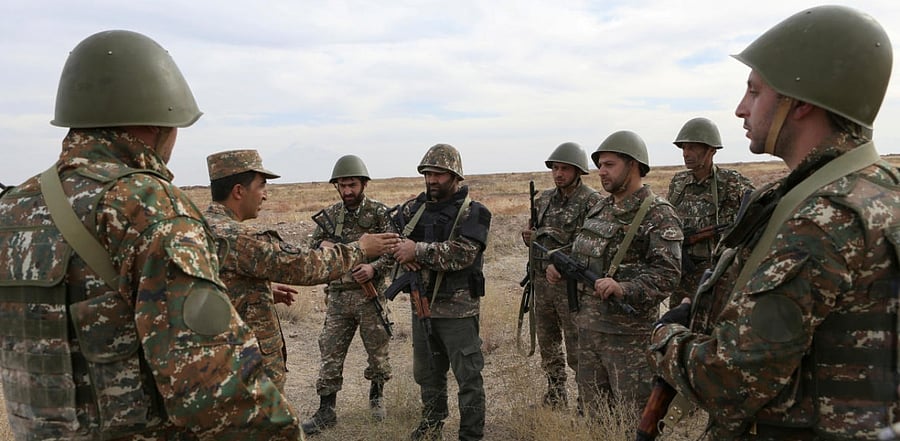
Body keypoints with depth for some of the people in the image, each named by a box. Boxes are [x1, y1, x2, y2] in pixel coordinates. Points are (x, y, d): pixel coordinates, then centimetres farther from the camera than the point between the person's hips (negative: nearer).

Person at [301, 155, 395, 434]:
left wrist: (373, 268, -24)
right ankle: (326, 411, 15)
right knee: (330, 354, 4)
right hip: (338, 296, 3)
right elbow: (311, 246, 14)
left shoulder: (378, 212, -5)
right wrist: (322, 244, -9)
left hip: (370, 294, -3)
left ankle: (376, 395, 36)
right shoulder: (330, 215, 7)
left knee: (377, 350, 12)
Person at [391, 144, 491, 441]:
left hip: (457, 309, -6)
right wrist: (402, 254, -11)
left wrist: (417, 251, -24)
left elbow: (463, 253, -23)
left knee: (468, 377, 3)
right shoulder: (414, 208, 7)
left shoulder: (474, 212, -9)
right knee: (427, 373, 20)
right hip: (422, 305, 6)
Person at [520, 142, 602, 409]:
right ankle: (555, 397, 34)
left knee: (578, 350, 0)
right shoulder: (544, 199, 9)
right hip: (542, 281, 7)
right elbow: (533, 232, 19)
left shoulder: (593, 202, -11)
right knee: (548, 346, 17)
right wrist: (528, 236, -3)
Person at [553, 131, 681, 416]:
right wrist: (559, 268, 2)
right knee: (594, 411, 18)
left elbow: (667, 273, -18)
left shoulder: (658, 215, -10)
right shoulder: (599, 209, 13)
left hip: (628, 334, -7)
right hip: (588, 328, 7)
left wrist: (624, 289, -31)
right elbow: (581, 254, 22)